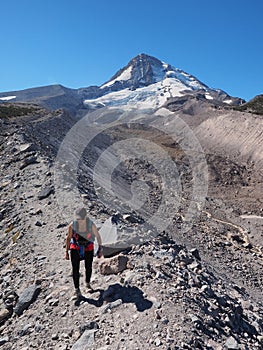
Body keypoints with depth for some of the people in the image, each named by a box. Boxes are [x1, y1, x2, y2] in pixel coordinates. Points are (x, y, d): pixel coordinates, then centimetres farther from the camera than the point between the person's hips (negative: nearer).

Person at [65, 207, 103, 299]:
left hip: (88, 248, 1)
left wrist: (100, 248, -4)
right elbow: (68, 238, -4)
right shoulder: (72, 225, -19)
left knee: (88, 267, 16)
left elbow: (98, 236, -7)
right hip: (75, 248, 0)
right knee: (75, 269, -8)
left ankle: (88, 283, 44)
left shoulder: (91, 225, -22)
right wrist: (67, 252, -1)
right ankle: (77, 289, 8)